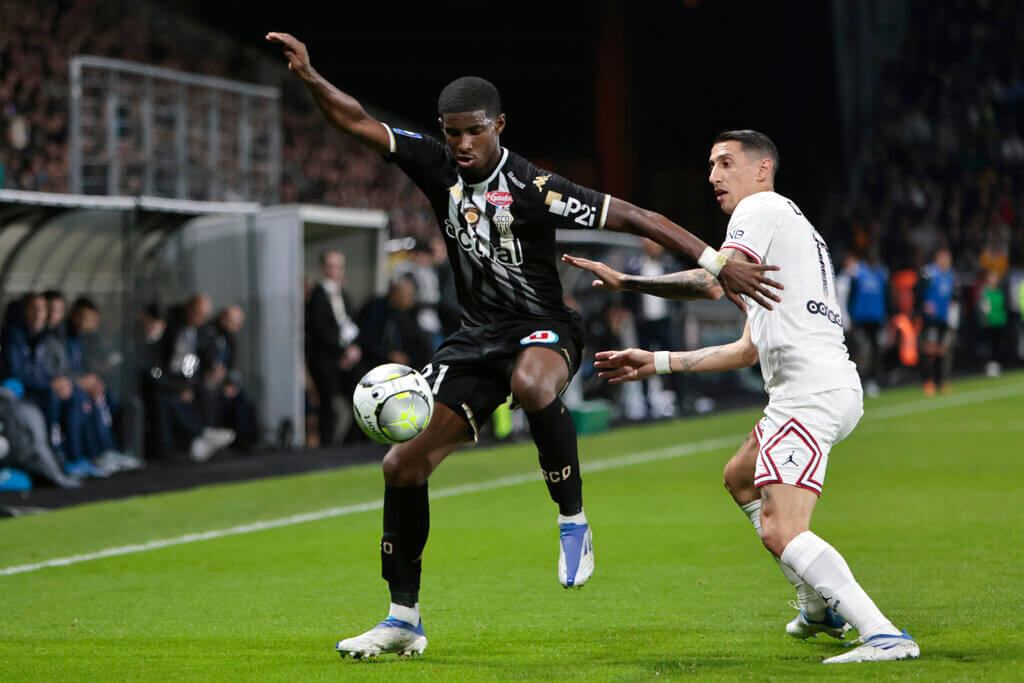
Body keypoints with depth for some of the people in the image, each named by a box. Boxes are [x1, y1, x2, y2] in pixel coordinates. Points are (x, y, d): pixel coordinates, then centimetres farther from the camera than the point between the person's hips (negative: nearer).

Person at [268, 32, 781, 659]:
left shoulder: (533, 189, -19)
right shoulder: (439, 167, -2)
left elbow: (635, 217, -19)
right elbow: (358, 123, 0)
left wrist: (719, 264, -24)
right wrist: (310, 77, -18)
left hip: (543, 328, -6)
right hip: (479, 334, 6)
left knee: (531, 383, -44)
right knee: (403, 465, -2)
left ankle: (574, 523, -24)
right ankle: (404, 620, 11)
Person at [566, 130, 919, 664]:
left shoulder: (761, 208, 0)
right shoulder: (791, 225, 29)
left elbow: (713, 283, -17)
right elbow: (749, 349, 30)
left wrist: (626, 282, -8)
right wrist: (656, 362, 31)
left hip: (811, 390, -11)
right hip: (833, 387, 11)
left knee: (780, 531, -20)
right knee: (740, 478, 31)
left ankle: (885, 637, -29)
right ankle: (821, 606, 30)